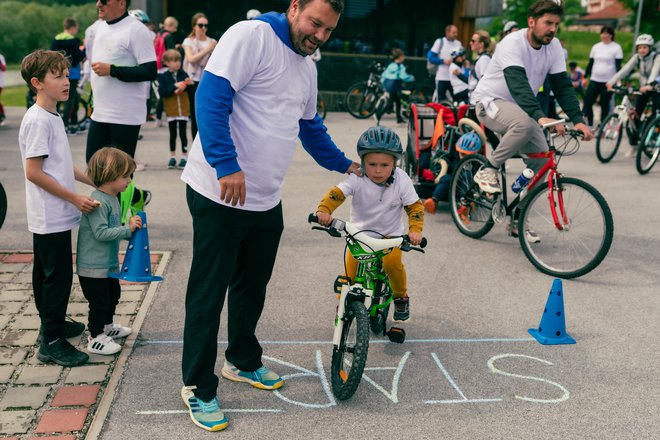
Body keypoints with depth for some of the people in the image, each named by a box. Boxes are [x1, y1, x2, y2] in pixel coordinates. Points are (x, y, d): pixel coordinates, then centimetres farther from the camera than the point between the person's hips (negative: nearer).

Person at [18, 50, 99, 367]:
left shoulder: (53, 117, 12)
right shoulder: (37, 120, -18)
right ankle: (51, 342, 4)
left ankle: (53, 323, 34)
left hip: (56, 216, 10)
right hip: (51, 217, -10)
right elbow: (33, 172, -21)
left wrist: (94, 181, 14)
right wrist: (75, 198, -19)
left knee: (47, 272, 20)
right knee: (57, 275, -4)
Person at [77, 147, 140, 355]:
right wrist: (127, 229, -27)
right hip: (92, 266, -10)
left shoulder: (113, 198, 7)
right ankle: (95, 338, 15)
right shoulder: (98, 202, -24)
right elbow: (101, 232, -29)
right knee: (99, 301, 0)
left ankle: (107, 326, 44)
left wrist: (130, 230, 5)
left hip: (108, 262, 10)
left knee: (113, 295, 25)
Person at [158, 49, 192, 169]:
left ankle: (184, 157, 11)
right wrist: (174, 87, -20)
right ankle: (172, 157, 21)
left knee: (183, 133, 3)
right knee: (172, 134, 10)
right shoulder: (163, 77, -4)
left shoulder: (183, 74, -1)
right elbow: (162, 93, -14)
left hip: (183, 110, 0)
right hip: (171, 111, 0)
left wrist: (188, 85, -21)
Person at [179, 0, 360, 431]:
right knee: (208, 295, 2)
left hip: (266, 201, 8)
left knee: (252, 288, 20)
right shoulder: (252, 36, -12)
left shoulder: (307, 68, 15)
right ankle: (199, 388, 17)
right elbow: (212, 96, -22)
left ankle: (243, 361, 40)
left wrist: (344, 164, 34)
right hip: (220, 194, -8)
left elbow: (311, 127, 29)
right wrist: (227, 165, -28)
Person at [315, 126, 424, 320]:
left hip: (390, 235, 0)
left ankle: (401, 297, 6)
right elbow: (336, 193, -30)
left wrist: (415, 229, -28)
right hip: (360, 233, 0)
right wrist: (324, 210, -49)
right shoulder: (357, 179, -21)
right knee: (350, 270, -7)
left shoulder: (401, 180, -18)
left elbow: (415, 206, -12)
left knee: (392, 263, -24)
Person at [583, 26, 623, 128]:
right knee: (587, 102, -4)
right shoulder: (596, 47, 10)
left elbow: (618, 65, -6)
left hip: (608, 81, -4)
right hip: (594, 79, 4)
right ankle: (589, 124, 4)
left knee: (604, 104, 2)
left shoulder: (616, 47, -2)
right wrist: (585, 77, 8)